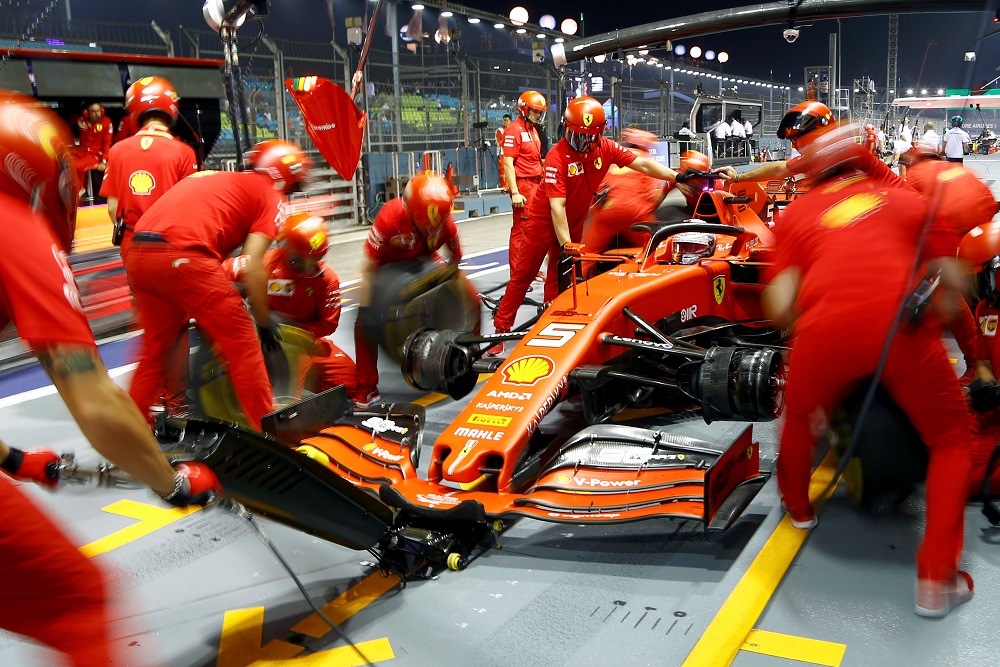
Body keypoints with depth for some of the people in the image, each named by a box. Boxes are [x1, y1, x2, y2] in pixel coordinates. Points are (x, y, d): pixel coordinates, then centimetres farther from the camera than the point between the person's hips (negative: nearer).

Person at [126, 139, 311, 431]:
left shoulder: (213, 178, 30)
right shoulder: (269, 194, 9)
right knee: (243, 345, 5)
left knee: (155, 349, 23)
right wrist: (264, 322, 10)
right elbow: (252, 268, -1)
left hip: (138, 253, 8)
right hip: (182, 257, -7)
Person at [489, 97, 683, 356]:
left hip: (575, 222, 5)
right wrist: (567, 246, -34)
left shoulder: (606, 149, -10)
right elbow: (557, 206, -30)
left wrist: (677, 176, -19)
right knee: (522, 274, 0)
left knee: (560, 278, 9)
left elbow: (643, 164, -9)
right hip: (545, 220, -5)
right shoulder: (557, 157, -26)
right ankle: (501, 330, 5)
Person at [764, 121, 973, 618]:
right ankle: (936, 580, 16)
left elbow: (779, 307, 9)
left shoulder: (796, 213, 21)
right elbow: (951, 282, 15)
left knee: (800, 415, 31)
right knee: (951, 440, 21)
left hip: (825, 331, 0)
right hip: (904, 330, 0)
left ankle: (796, 506, 52)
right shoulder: (906, 199, 23)